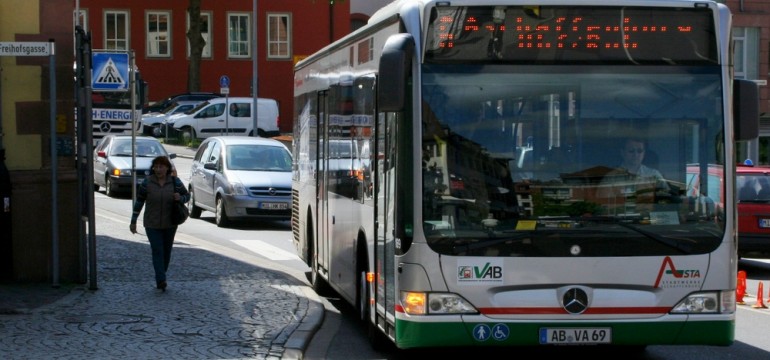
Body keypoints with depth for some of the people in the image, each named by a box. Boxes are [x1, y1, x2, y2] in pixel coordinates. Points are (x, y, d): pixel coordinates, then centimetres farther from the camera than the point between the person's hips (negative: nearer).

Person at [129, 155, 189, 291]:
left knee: (166, 251, 10)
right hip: (152, 224, -2)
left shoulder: (175, 182, -4)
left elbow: (187, 195, 6)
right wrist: (133, 221, 0)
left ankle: (160, 278, 26)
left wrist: (180, 198, -19)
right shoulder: (147, 182, -6)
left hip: (170, 224, 2)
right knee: (157, 251, -12)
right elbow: (139, 201, 0)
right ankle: (161, 281, -19)